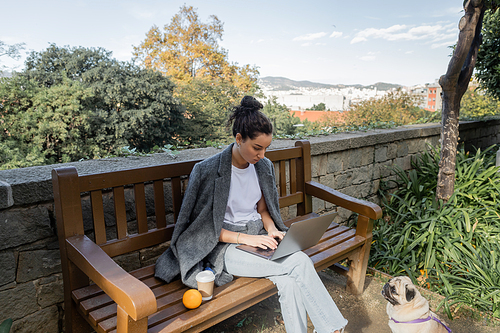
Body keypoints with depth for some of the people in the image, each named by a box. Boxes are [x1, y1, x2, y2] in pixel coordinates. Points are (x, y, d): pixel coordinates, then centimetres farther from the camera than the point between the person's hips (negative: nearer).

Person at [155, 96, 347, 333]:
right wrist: (246, 239, -20)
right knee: (300, 262, -24)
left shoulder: (264, 166, 4)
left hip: (258, 235, 5)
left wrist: (272, 230, -6)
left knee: (290, 282, -26)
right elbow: (204, 226, -11)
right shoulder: (208, 171, -14)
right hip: (226, 245, -5)